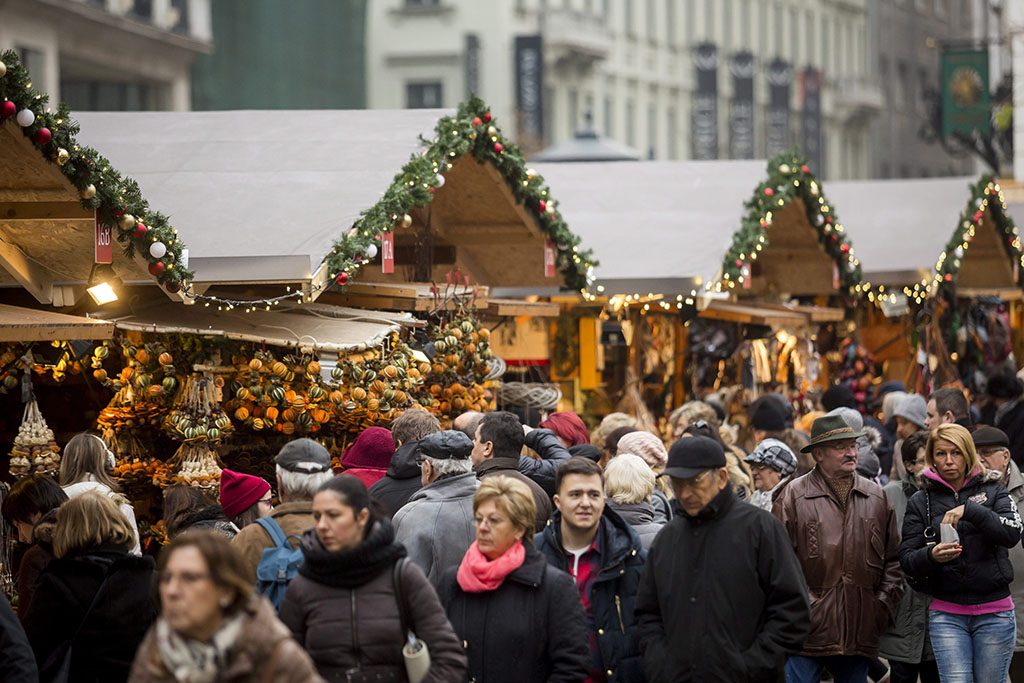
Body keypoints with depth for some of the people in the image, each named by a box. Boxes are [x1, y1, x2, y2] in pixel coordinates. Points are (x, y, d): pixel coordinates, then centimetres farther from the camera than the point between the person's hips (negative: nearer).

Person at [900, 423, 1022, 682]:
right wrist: (931, 556, -21)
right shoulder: (921, 502, 7)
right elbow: (907, 560, 1)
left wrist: (969, 510, -22)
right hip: (946, 615, 0)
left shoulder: (993, 491, 7)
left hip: (994, 611, 0)